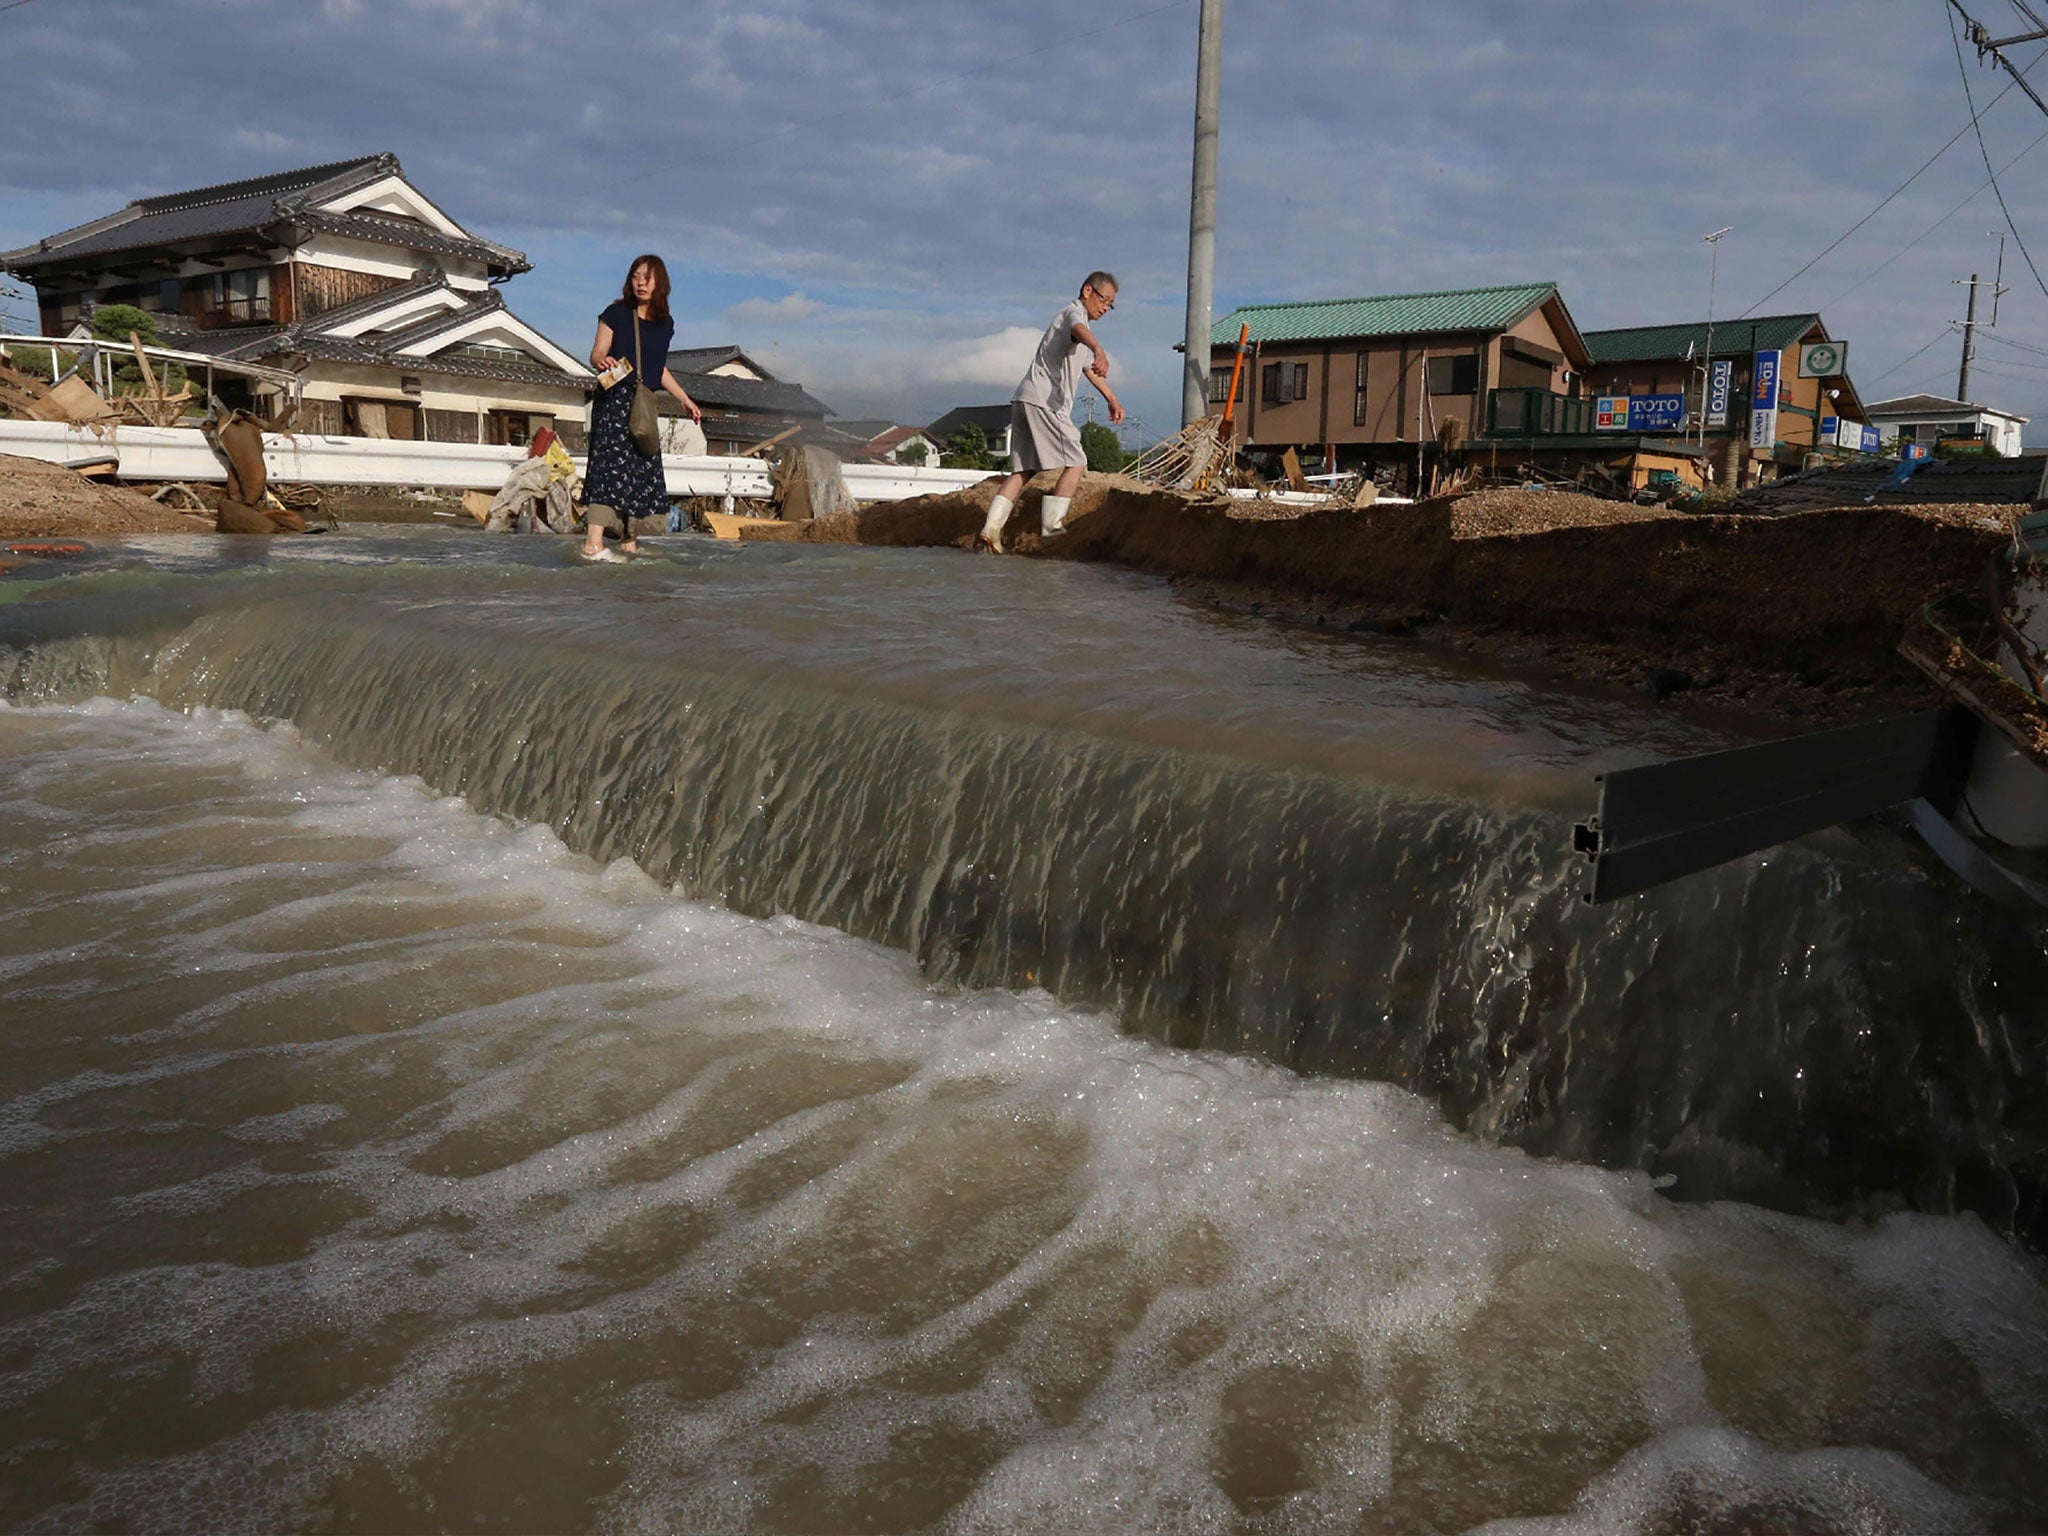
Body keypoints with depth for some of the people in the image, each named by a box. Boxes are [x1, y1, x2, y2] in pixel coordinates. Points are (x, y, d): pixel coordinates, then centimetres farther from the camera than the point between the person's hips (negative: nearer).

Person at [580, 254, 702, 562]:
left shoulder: (665, 324, 14)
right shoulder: (616, 314, -1)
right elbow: (596, 354, -4)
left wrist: (684, 399, 26)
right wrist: (601, 360, -26)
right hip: (614, 398, -6)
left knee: (642, 469, 5)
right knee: (611, 464, -16)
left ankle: (628, 541, 13)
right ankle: (593, 543, -22)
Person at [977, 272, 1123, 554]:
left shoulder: (1077, 318, 32)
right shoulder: (1075, 313, -1)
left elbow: (1090, 370, 45)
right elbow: (1079, 330, -29)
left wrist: (1111, 399, 48)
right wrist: (1099, 350, -50)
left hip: (1024, 401, 10)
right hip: (1043, 401, -10)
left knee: (1024, 470, 4)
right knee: (1075, 462, -6)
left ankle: (990, 529, -5)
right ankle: (1051, 524, -7)